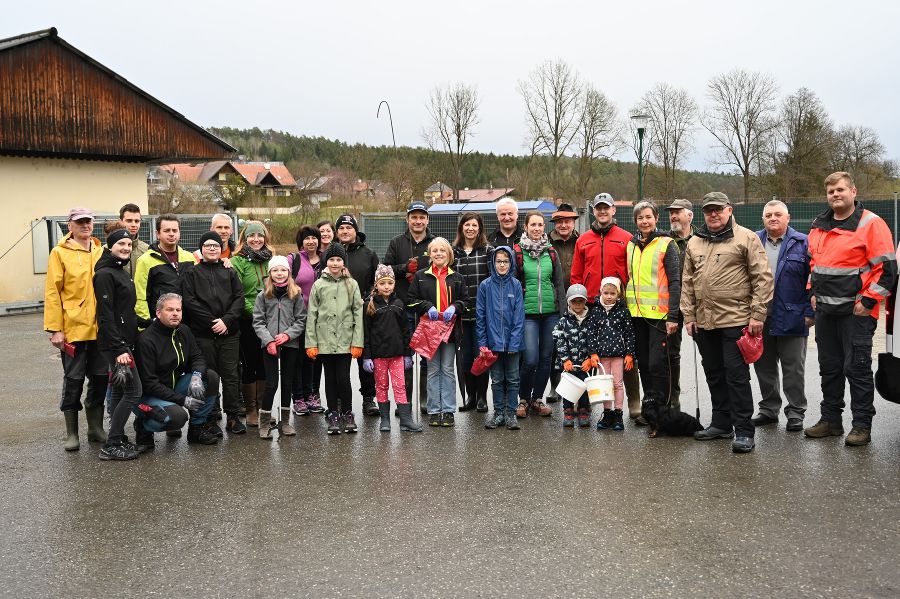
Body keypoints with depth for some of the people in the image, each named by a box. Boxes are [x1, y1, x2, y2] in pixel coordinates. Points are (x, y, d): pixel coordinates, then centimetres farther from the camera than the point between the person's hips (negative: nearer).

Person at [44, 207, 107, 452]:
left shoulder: (102, 252, 9)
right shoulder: (60, 253, -3)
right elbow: (52, 293, -6)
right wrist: (55, 329, -11)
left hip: (100, 328, 4)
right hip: (73, 328, -4)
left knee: (100, 378, 10)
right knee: (73, 380, 4)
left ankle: (95, 428, 24)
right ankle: (71, 433, 15)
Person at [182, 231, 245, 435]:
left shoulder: (229, 272, 14)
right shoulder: (192, 273, 7)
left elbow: (239, 298, 5)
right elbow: (190, 301, -4)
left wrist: (226, 320, -10)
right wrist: (212, 322, -10)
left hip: (229, 333, 2)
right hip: (203, 334, -2)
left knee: (231, 375, 2)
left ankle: (233, 417, 8)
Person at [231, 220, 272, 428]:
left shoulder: (271, 259, 11)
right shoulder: (237, 261, -6)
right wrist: (255, 311, -18)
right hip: (247, 323, -5)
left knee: (265, 365, 9)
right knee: (249, 365, 4)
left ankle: (262, 407, 19)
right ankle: (250, 409, 14)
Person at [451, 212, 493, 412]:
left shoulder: (488, 251, 1)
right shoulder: (453, 252, 9)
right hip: (461, 313, 2)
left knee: (481, 354, 0)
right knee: (465, 356, 6)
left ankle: (481, 397, 12)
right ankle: (469, 396, 18)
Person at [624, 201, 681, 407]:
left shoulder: (666, 244, -3)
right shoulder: (631, 245, 13)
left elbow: (675, 282, -8)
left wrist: (673, 316, -14)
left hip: (659, 313, -5)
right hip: (636, 313, 5)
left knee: (658, 363, -6)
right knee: (643, 364, 10)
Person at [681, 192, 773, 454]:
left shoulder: (746, 238, -3)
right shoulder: (694, 243, 14)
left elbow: (762, 278, -7)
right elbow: (687, 282, 16)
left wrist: (757, 315, -11)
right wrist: (689, 316, 9)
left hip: (735, 320, -6)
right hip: (704, 322, 6)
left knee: (736, 375, -5)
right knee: (714, 375, 14)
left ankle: (743, 432, 1)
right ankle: (721, 424, 26)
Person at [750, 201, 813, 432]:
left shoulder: (802, 244, -1)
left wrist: (810, 313, -9)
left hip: (792, 319, -3)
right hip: (760, 319, 4)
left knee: (793, 370, 4)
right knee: (764, 367, 12)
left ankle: (796, 413, 14)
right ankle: (769, 409, 25)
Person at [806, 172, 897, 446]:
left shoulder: (871, 224, -9)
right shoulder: (818, 226, 12)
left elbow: (887, 268, -12)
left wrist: (867, 301, -14)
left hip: (856, 311, -7)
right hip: (825, 310, 7)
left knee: (857, 368, -2)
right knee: (829, 367, 13)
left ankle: (862, 426, 7)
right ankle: (830, 419, 24)